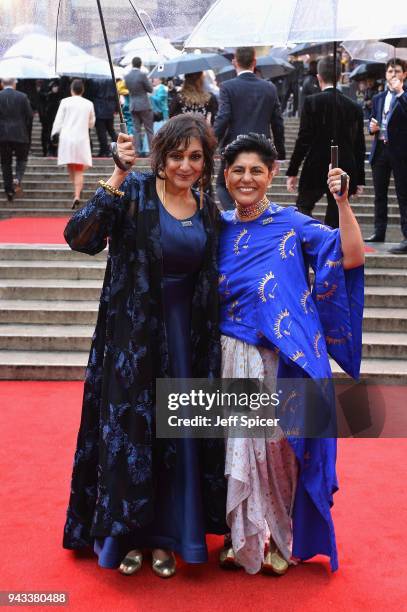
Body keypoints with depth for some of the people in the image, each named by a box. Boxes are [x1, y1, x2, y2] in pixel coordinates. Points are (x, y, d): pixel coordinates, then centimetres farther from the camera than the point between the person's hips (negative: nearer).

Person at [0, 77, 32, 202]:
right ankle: (18, 179, -10)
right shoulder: (22, 96, -3)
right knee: (22, 158, 16)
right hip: (20, 134, -1)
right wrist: (27, 133, 11)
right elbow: (29, 116, -2)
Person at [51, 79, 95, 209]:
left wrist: (54, 134, 6)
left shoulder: (65, 102, -1)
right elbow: (91, 123, 16)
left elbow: (58, 120, -3)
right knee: (79, 169, 0)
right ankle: (77, 195, -14)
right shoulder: (89, 104, 6)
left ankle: (76, 189, 16)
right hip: (82, 138, 1)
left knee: (70, 166, 18)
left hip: (67, 137, -1)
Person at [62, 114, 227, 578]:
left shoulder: (208, 211, 6)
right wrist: (116, 178, -27)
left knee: (178, 434, 10)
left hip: (185, 339, 4)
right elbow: (80, 238, -22)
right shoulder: (134, 192, -8)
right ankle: (126, 532, 27)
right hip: (133, 335, -4)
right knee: (129, 430, 5)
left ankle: (165, 533, 29)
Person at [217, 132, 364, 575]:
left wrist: (342, 202, -22)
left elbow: (351, 257, -14)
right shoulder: (219, 227, 6)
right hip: (231, 358, 3)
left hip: (281, 360, -3)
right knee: (238, 447, 10)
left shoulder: (292, 224, -4)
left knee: (279, 446, 8)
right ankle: (244, 537, 31)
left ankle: (282, 539, 30)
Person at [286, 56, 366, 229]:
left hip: (316, 171, -3)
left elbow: (303, 140, -9)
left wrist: (292, 172, -3)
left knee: (302, 209, 14)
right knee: (335, 218, 8)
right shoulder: (354, 107, 5)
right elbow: (359, 146, 7)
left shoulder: (311, 102, -6)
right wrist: (359, 180, 14)